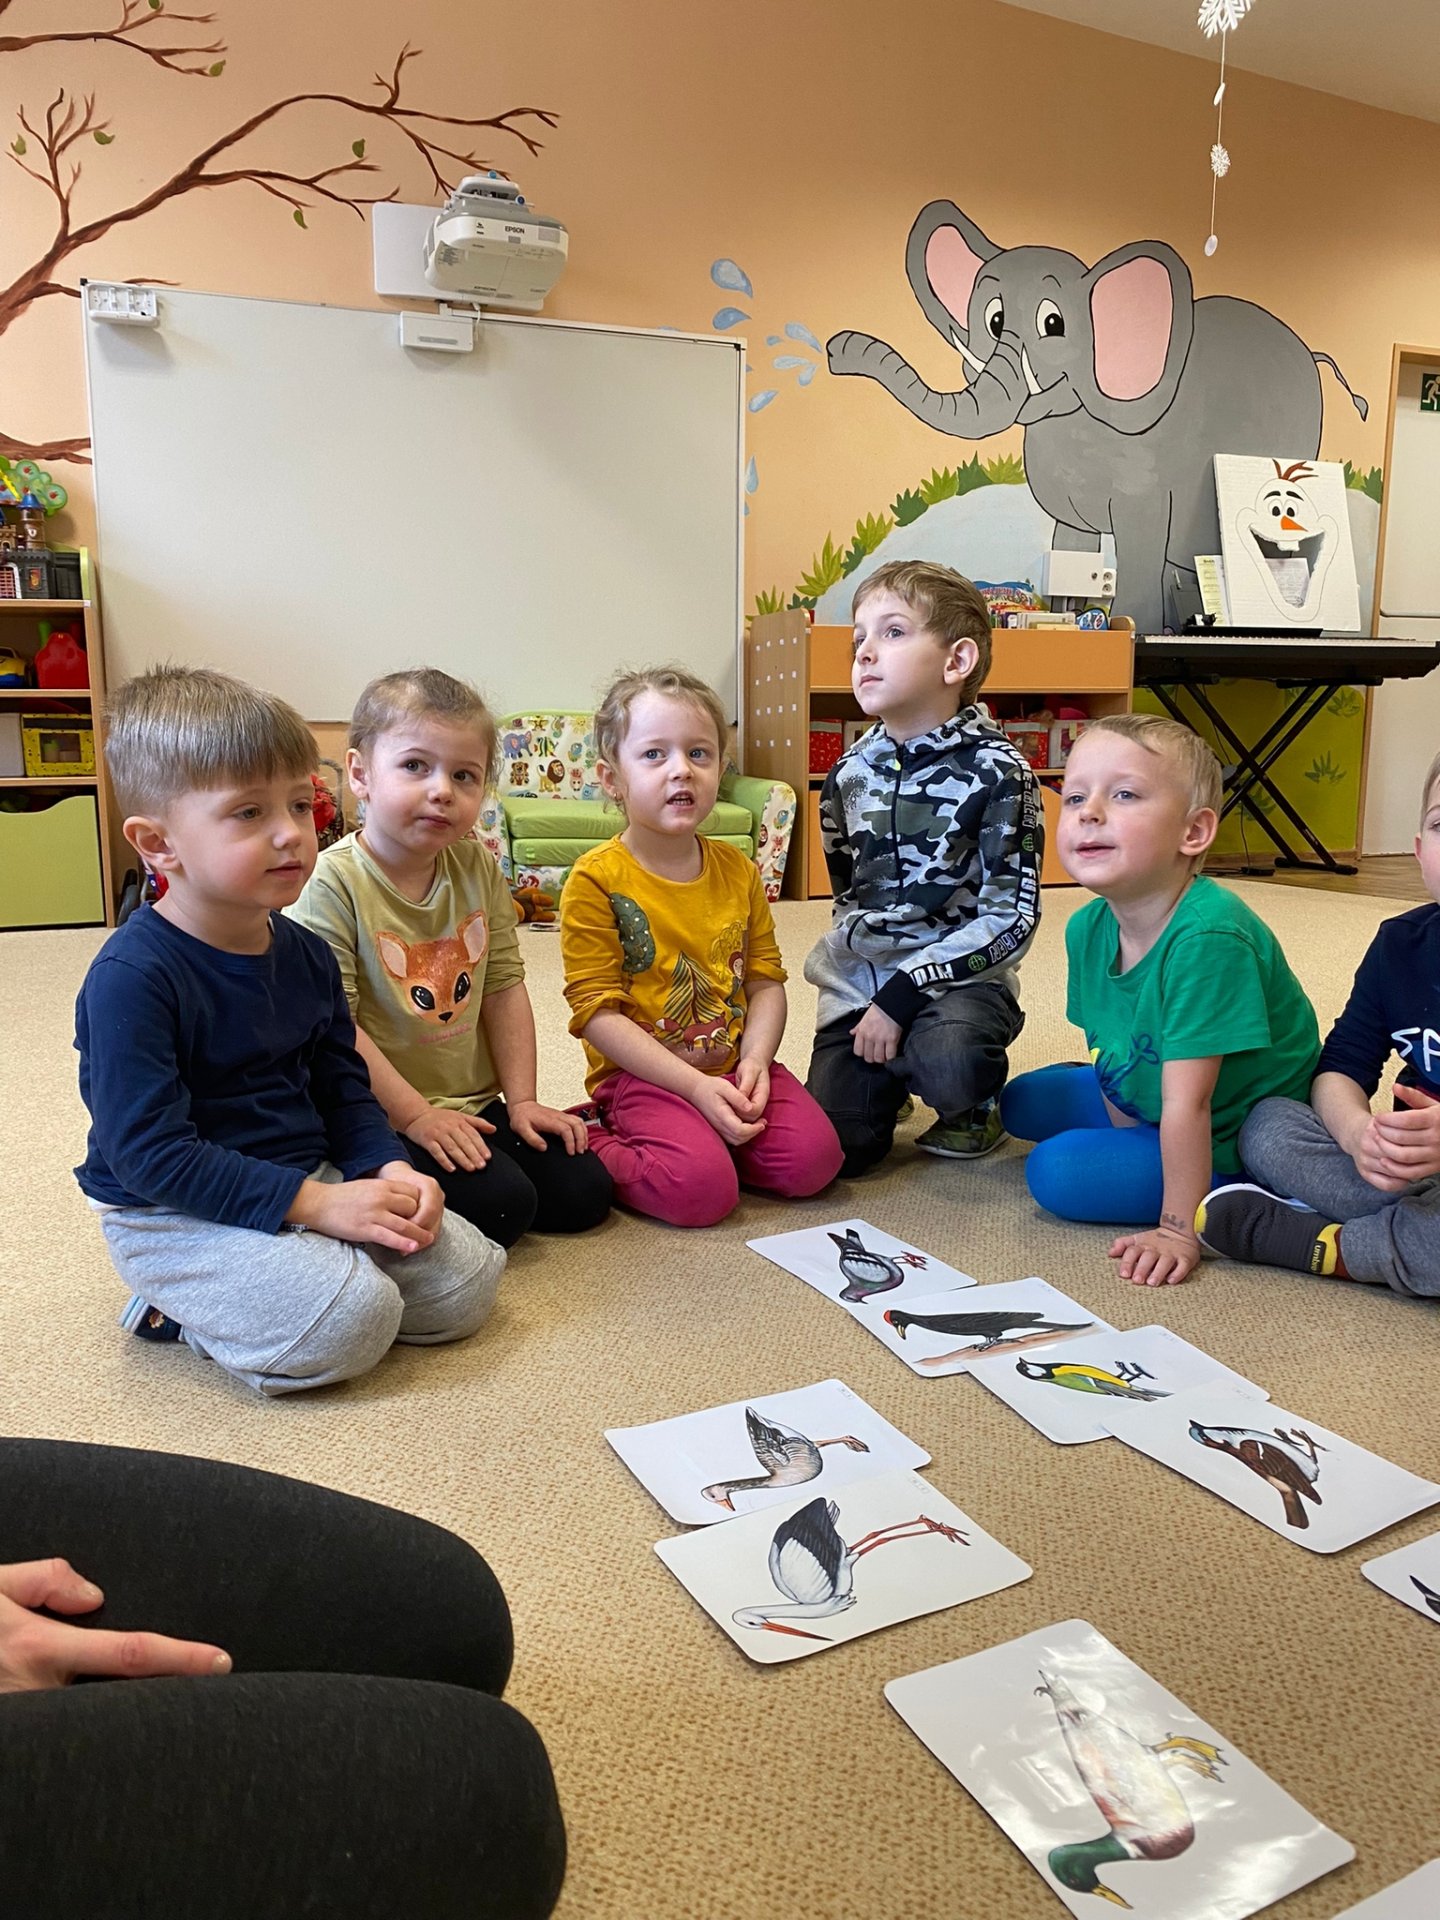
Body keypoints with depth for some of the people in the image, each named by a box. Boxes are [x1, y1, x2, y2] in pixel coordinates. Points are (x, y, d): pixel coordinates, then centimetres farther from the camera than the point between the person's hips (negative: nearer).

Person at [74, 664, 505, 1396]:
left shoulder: (305, 954, 3)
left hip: (311, 1182, 7)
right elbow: (148, 1151, -24)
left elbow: (343, 1086, 11)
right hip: (174, 1216, -7)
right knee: (350, 1323, -28)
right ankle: (178, 1308, -1)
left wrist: (390, 1169, -9)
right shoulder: (131, 977, -21)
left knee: (466, 1280, -2)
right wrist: (313, 1203, -26)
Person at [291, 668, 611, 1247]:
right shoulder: (333, 883, -17)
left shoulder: (479, 869, 2)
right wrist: (416, 1114, -19)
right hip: (383, 1118, -7)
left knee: (584, 1192, 0)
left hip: (476, 1105, 7)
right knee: (500, 1205, -22)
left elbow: (504, 988, 5)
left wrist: (521, 1100, 2)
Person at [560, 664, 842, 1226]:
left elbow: (766, 981, 7)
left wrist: (755, 1060, -12)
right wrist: (696, 1086, -20)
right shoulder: (597, 880, -11)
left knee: (814, 1158, -13)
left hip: (734, 1066, 5)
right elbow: (597, 1011, -14)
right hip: (642, 1075, -5)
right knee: (702, 1189, -26)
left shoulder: (737, 870, 6)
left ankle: (695, 1142, 10)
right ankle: (591, 1151, 1)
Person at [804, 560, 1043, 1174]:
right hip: (858, 975, 4)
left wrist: (902, 994, -21)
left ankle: (974, 1107, 3)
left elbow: (1011, 915, -15)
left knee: (952, 1065, -36)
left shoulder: (996, 772, -11)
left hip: (956, 974, -4)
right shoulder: (851, 772, 5)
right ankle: (893, 1075, 27)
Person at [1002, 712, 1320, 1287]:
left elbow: (1187, 1103, -32)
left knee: (1058, 1172, -20)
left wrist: (1177, 1229, -28)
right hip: (1141, 1098, 8)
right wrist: (1131, 1141, -2)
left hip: (1230, 1137, -8)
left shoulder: (1207, 935, -35)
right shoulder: (1088, 928, -10)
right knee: (1022, 1102, 16)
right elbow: (1112, 1046, 1)